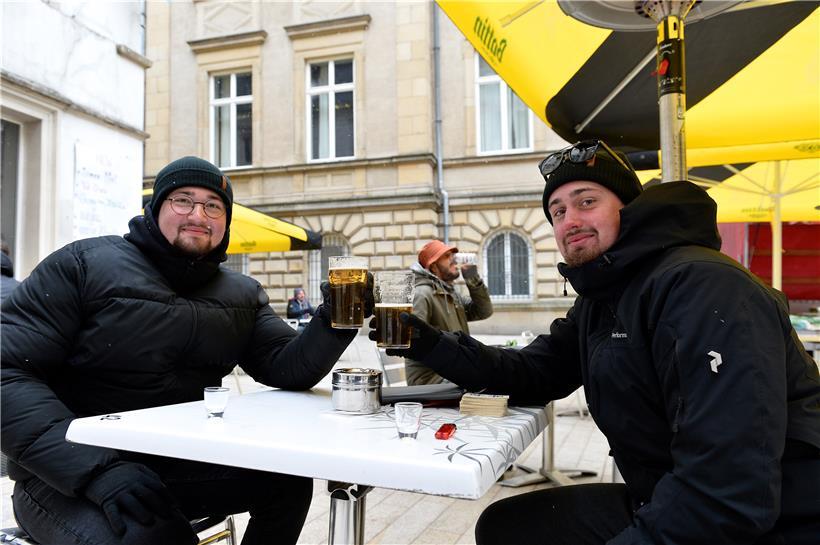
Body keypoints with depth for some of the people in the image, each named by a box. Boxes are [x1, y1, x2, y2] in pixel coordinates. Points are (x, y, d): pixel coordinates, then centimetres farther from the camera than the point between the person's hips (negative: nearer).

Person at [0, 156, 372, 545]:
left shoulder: (243, 295, 6)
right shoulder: (83, 265, -9)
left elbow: (287, 369, -2)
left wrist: (334, 320, -23)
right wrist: (98, 468, -27)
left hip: (180, 465, 5)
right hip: (68, 478, -5)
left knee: (287, 479, -7)